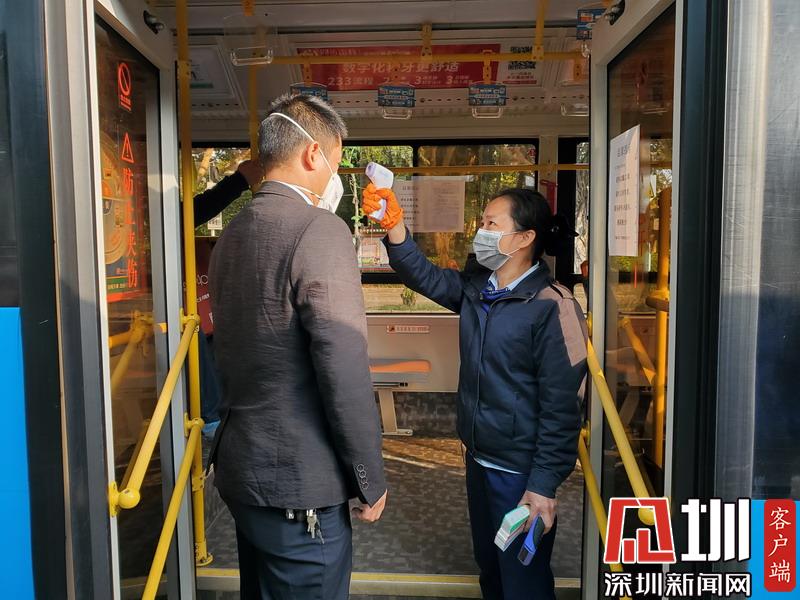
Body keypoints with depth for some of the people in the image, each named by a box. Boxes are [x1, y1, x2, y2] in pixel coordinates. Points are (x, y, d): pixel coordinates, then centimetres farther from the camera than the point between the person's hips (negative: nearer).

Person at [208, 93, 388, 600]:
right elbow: (345, 372, -22)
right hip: (298, 485, -9)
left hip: (240, 469, 9)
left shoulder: (233, 232, 7)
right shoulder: (320, 230, -19)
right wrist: (371, 482, -12)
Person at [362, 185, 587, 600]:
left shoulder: (551, 307, -20)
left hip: (521, 471, -7)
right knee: (488, 566, 26)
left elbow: (562, 406, -19)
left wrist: (544, 485, -19)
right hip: (478, 458, 7)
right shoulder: (476, 289, 2)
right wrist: (394, 225, -17)